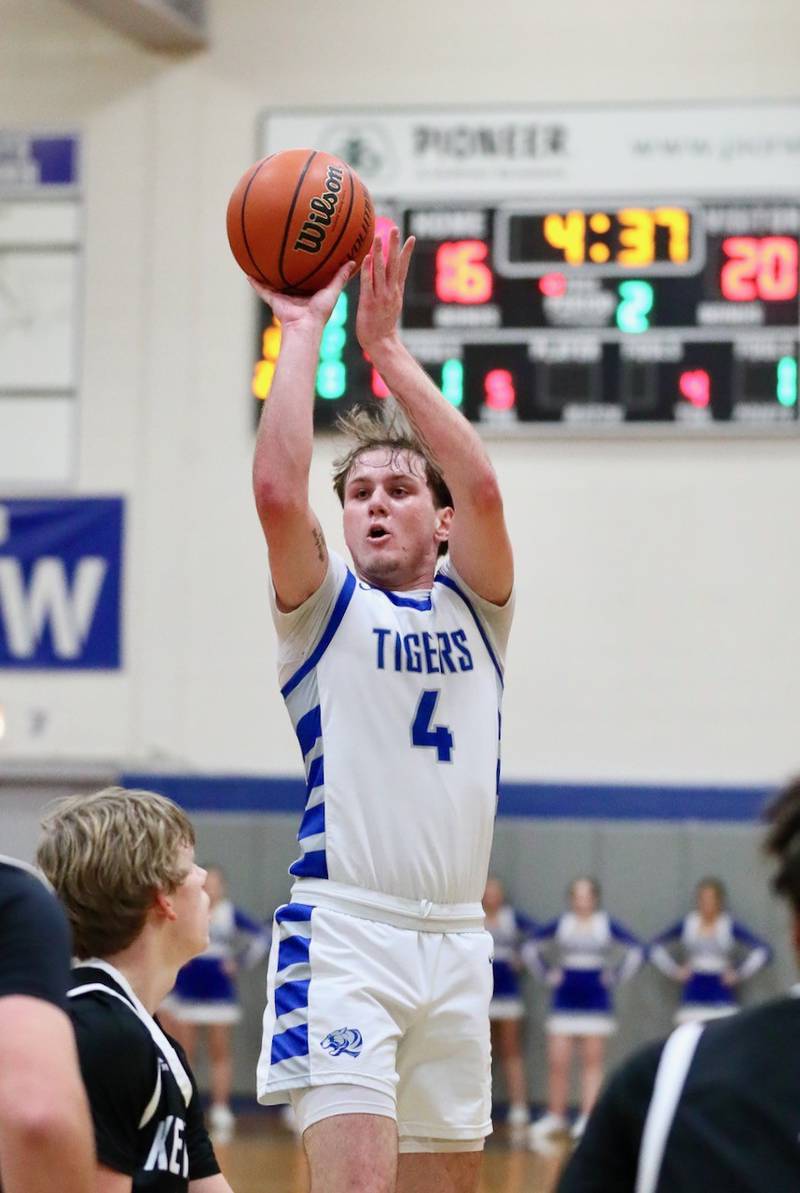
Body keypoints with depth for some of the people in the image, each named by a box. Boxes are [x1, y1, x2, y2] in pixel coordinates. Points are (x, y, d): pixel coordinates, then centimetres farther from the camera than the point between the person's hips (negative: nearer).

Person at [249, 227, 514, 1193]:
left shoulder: (474, 608, 14)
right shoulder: (325, 608, 7)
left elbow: (480, 487, -5)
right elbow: (277, 490, -13)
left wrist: (386, 348, -6)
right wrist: (303, 331, -7)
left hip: (456, 938, 4)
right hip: (344, 927, -4)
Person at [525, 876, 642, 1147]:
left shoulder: (607, 925, -1)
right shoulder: (561, 924, 2)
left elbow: (636, 949, 0)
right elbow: (531, 947, 9)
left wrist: (615, 976, -4)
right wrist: (547, 973, 2)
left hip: (596, 1001, -1)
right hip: (564, 1001, 1)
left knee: (592, 1061, 2)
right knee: (557, 1062, -1)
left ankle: (587, 1117, 4)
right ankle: (555, 1117, 11)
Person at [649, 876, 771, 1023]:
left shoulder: (731, 927, 0)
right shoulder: (686, 925, 5)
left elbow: (763, 950, 0)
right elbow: (656, 946, 13)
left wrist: (739, 974, -3)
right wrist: (674, 971, 4)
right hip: (693, 999, 1)